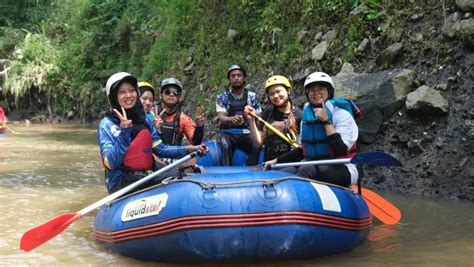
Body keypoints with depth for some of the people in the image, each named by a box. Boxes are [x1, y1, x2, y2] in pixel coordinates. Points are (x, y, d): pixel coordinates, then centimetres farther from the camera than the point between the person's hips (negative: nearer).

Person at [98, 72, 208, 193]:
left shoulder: (144, 119, 13)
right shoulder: (107, 124, -5)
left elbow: (160, 149, 11)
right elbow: (111, 163, -15)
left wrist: (188, 150, -2)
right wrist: (123, 132, -25)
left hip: (148, 176, 6)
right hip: (121, 182, -6)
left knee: (176, 174, -18)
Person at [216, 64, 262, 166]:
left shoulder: (253, 97, 10)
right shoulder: (222, 97, 4)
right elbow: (221, 117, -9)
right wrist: (231, 119, -33)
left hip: (246, 133, 1)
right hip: (227, 132, -1)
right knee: (227, 146, -34)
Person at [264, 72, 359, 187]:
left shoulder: (341, 114, -6)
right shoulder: (307, 115, 13)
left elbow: (341, 151, -19)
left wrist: (326, 121, -19)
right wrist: (277, 160, 14)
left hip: (342, 170, -6)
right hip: (313, 166, 6)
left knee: (307, 169, -35)